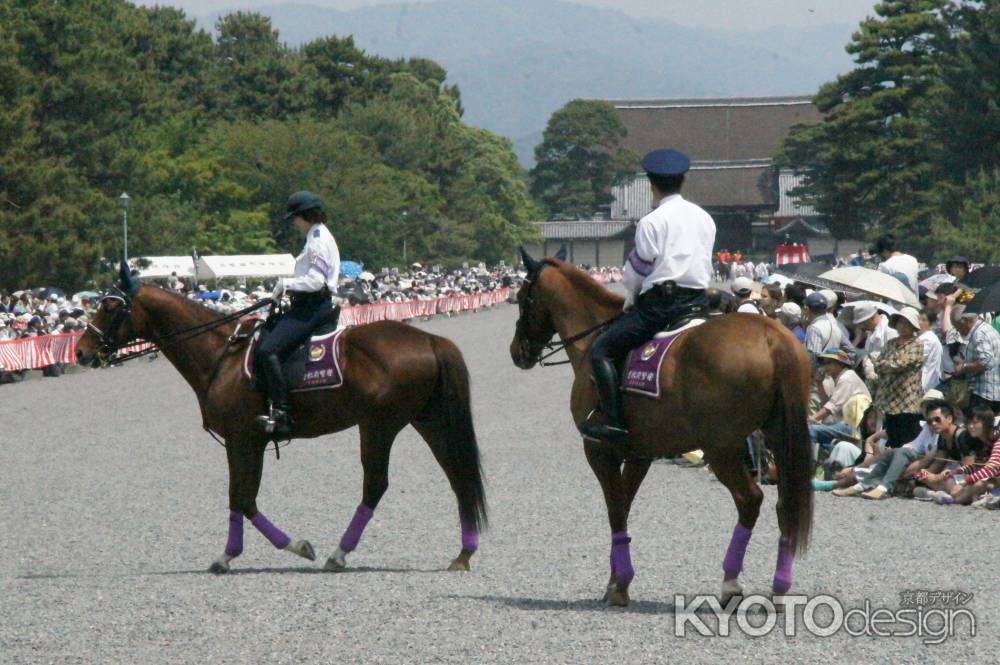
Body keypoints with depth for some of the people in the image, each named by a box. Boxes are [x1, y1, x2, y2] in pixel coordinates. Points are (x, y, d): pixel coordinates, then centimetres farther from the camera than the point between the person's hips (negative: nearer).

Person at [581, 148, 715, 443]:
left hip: (660, 301, -7)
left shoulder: (651, 222, -7)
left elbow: (637, 269, -3)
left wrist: (631, 299, 16)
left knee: (601, 350, -5)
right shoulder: (705, 219, 14)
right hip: (699, 301, 7)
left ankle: (613, 420, -16)